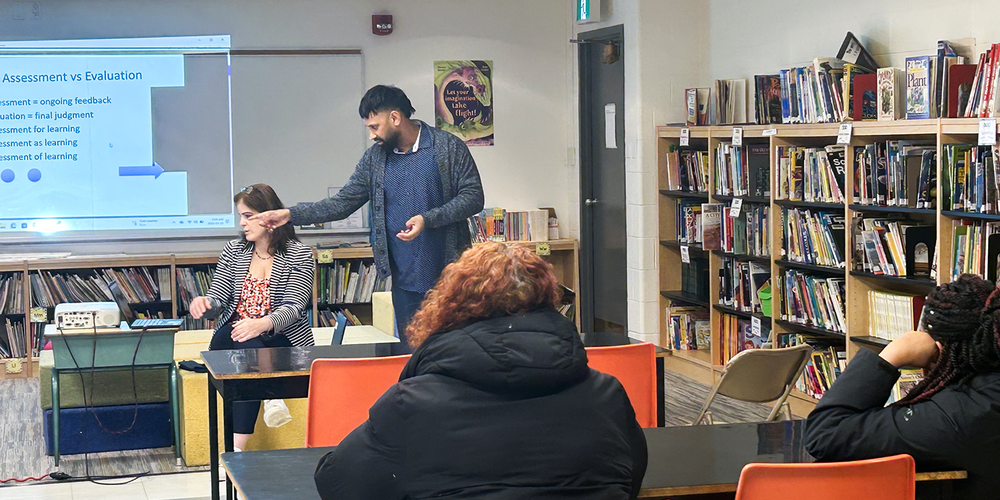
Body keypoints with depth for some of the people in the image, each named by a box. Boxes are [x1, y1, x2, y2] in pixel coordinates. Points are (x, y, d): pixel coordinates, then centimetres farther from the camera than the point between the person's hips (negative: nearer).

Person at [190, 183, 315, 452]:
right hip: (232, 336, 3)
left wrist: (262, 324, -36)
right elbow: (217, 301, 5)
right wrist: (204, 304, -22)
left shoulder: (299, 255, -1)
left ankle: (236, 448, -38)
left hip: (283, 338, -3)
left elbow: (293, 307, -14)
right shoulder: (233, 251, 12)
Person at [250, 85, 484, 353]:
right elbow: (344, 202, 11)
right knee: (409, 353, 5)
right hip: (404, 279, 4)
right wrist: (291, 215, 2)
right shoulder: (375, 157, 10)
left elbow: (473, 197, -6)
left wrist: (427, 219, -18)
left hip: (448, 277, -4)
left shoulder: (449, 148, -3)